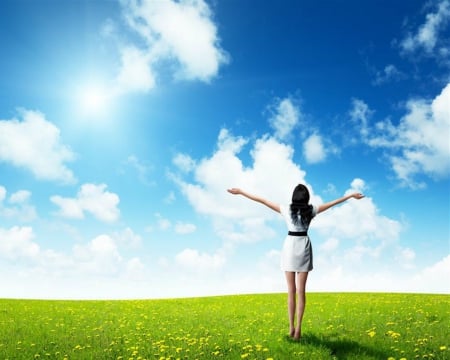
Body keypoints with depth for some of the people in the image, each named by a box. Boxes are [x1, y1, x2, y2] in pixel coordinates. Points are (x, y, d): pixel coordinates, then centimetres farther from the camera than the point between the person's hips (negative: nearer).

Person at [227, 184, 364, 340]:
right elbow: (333, 202, 7)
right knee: (301, 291, 4)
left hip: (290, 247, 0)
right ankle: (298, 328, 1)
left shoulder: (286, 210, -5)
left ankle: (291, 327, 6)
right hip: (304, 248, 1)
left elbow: (262, 200, -3)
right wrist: (351, 195, 19)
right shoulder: (311, 210, -3)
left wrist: (241, 192, 2)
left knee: (291, 290, 6)